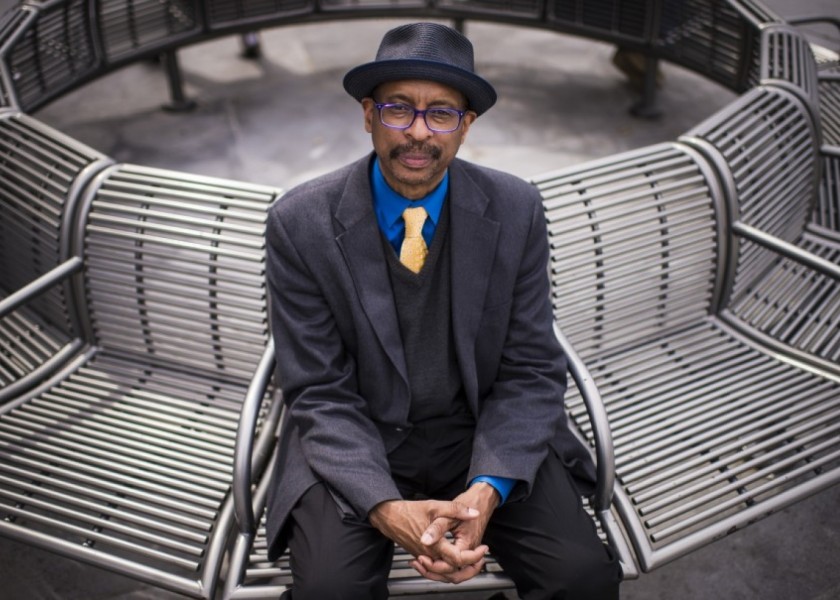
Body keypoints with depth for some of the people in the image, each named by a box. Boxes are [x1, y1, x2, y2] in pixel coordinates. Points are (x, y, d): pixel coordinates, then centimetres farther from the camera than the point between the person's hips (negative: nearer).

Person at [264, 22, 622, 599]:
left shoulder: (516, 210, -7)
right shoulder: (300, 223, -12)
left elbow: (532, 372, -5)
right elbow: (320, 393, -10)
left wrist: (488, 489, -22)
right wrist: (386, 508, -25)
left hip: (484, 437, 2)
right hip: (357, 445, -1)